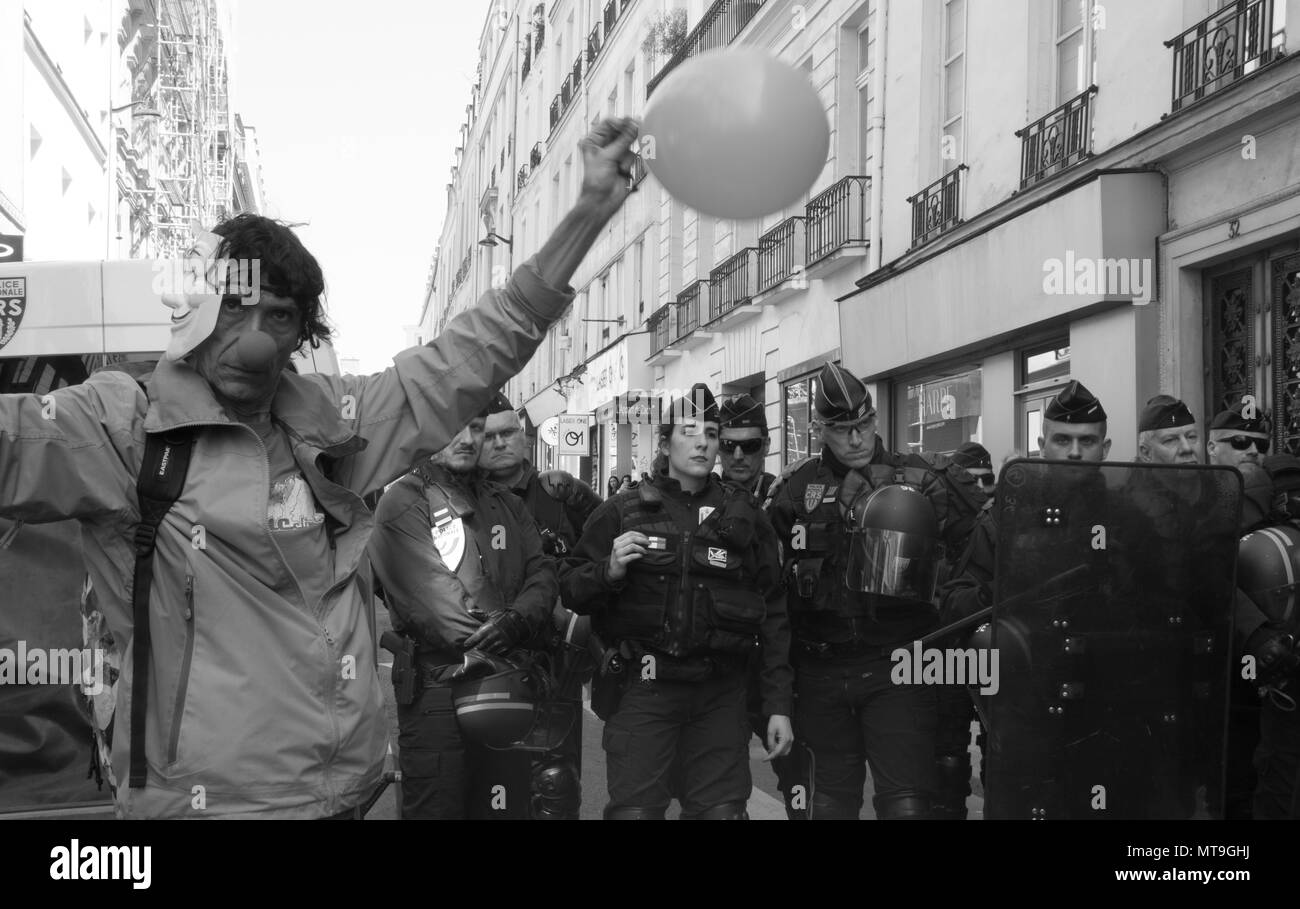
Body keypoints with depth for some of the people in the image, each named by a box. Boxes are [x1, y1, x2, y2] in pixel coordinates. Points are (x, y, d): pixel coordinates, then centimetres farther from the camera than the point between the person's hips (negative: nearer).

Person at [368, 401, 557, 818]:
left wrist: (518, 620, -16)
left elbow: (542, 573, 6)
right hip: (437, 689, -6)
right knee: (437, 808, -1)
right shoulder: (403, 502, -3)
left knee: (507, 808, 11)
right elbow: (431, 595, -14)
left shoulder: (506, 504, 17)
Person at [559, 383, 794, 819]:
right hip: (643, 687, -2)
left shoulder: (744, 514, 10)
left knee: (722, 811, 2)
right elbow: (569, 588, 6)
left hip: (720, 693, 2)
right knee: (634, 812, -6)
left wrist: (778, 704, 3)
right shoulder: (624, 511, 5)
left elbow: (772, 611, 8)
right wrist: (609, 570, -16)